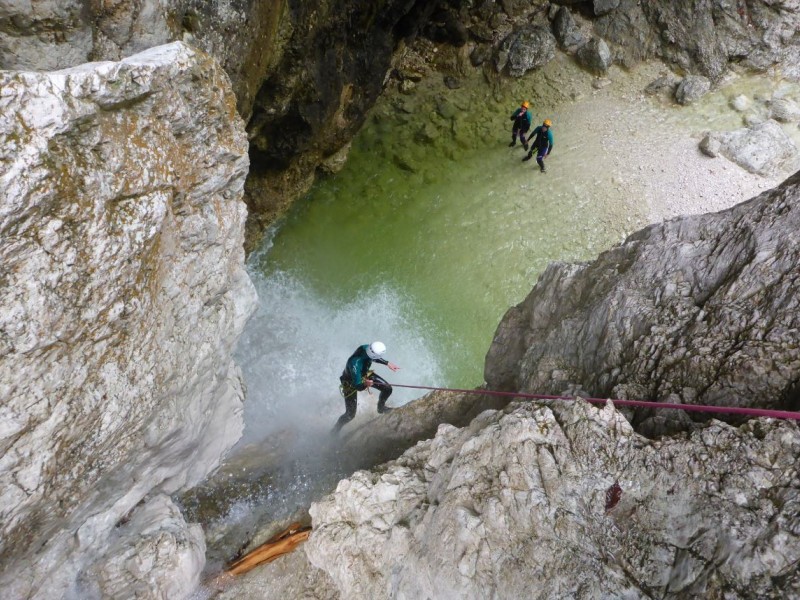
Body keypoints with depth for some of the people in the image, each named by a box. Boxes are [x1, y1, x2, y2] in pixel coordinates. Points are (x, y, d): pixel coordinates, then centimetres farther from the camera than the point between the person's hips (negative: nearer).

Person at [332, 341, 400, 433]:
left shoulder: (367, 348, -28)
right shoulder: (355, 363, -47)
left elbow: (373, 358, 0)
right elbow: (357, 386, -33)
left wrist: (388, 363, 1)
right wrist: (365, 384, -47)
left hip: (365, 374, 6)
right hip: (351, 383, -6)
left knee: (387, 389, 4)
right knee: (350, 415, 2)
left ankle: (381, 407, 36)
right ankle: (336, 429, 33)